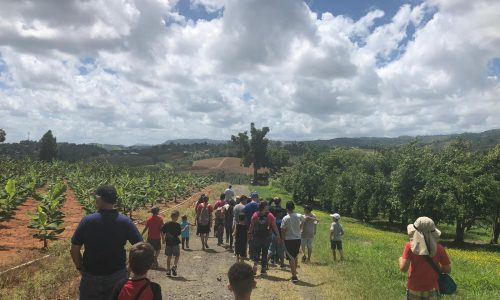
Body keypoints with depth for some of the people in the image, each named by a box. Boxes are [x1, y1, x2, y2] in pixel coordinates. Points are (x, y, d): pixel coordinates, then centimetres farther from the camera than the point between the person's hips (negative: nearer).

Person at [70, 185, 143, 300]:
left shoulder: (87, 220, -13)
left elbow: (74, 249, -8)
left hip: (91, 277, 0)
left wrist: (80, 268, 7)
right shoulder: (125, 221, -12)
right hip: (118, 276, 0)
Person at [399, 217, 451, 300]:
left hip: (414, 291, -1)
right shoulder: (439, 249, -10)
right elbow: (448, 269, -1)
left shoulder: (410, 246, -16)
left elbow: (403, 268, -19)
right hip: (432, 291, 2)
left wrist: (400, 259, 1)